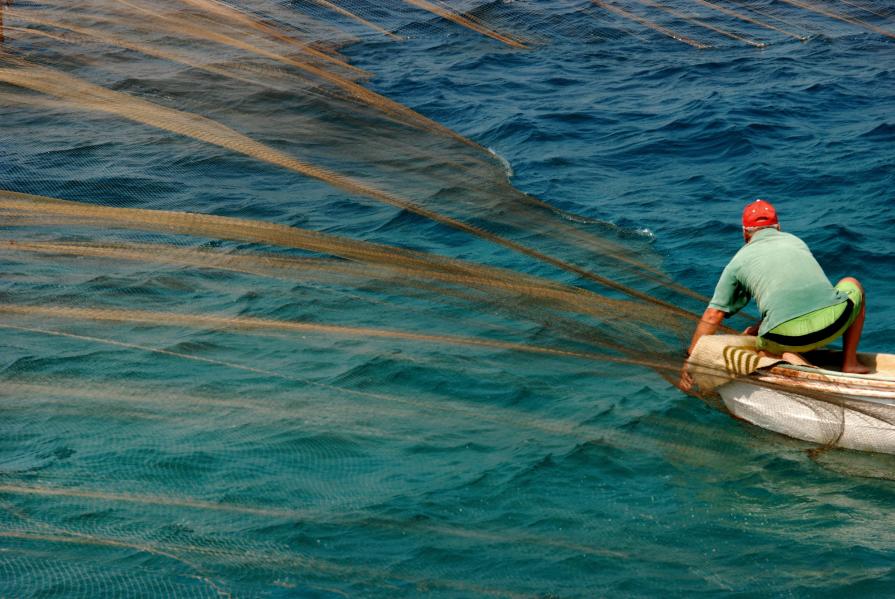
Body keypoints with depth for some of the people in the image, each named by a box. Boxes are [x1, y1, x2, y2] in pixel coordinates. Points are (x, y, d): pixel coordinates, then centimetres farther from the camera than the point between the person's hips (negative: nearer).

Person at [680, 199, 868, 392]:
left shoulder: (739, 261, 17)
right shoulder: (797, 242, 26)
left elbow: (712, 316, 15)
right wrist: (758, 328, 41)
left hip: (787, 336, -2)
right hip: (834, 321, 2)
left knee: (762, 345, 33)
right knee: (852, 284, 35)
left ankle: (788, 357, -2)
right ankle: (850, 362, 23)